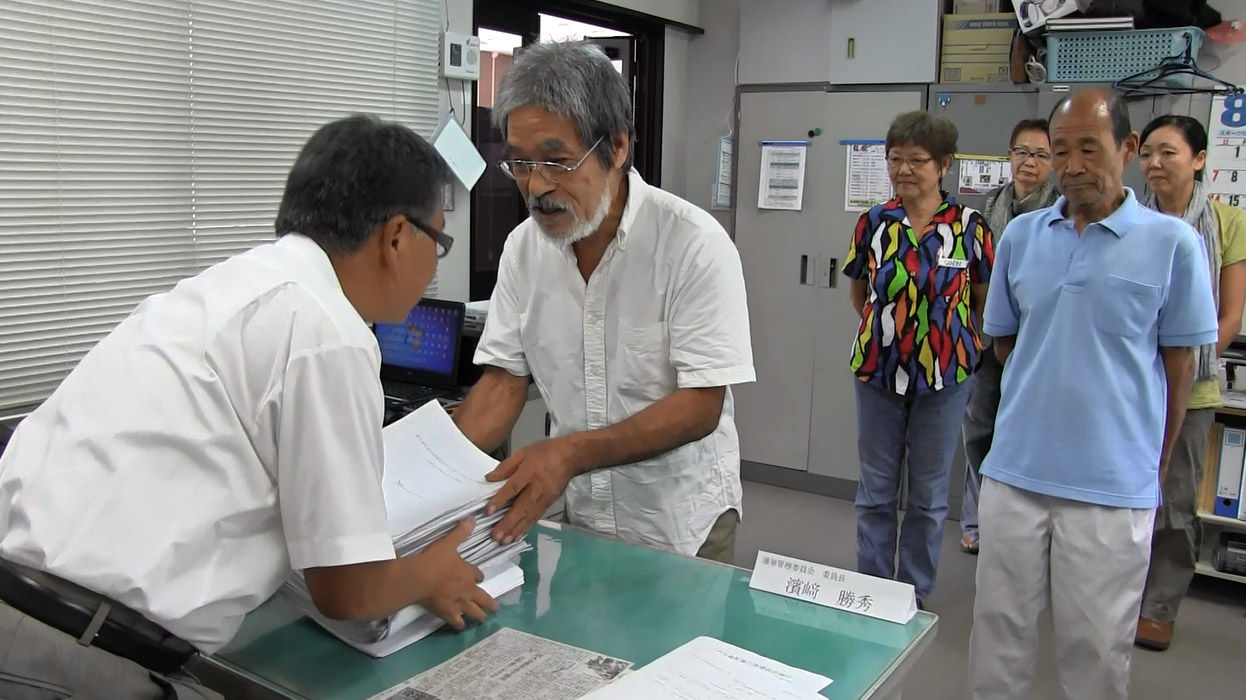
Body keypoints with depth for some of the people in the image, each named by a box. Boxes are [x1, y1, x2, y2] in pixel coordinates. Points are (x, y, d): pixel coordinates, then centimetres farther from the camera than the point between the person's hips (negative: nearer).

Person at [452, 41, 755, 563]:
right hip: (580, 519, 4)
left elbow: (701, 407, -22)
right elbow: (504, 382, -2)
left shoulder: (695, 243, -20)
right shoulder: (523, 247, -5)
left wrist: (570, 453, -34)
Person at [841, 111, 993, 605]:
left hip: (944, 377, -1)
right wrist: (888, 329, 7)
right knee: (875, 491, 11)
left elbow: (985, 301, 4)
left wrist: (951, 340, 4)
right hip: (878, 370, 2)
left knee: (929, 496, 10)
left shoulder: (969, 227, -7)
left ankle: (915, 594, 27)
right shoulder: (873, 222, -1)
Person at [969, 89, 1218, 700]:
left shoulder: (1172, 243, -5)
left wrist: (1155, 467, 5)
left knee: (1096, 648, 11)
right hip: (1013, 471, 3)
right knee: (999, 631, 14)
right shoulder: (1021, 235, 4)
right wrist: (1046, 391, 9)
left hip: (1114, 484, -3)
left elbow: (1178, 367, 1)